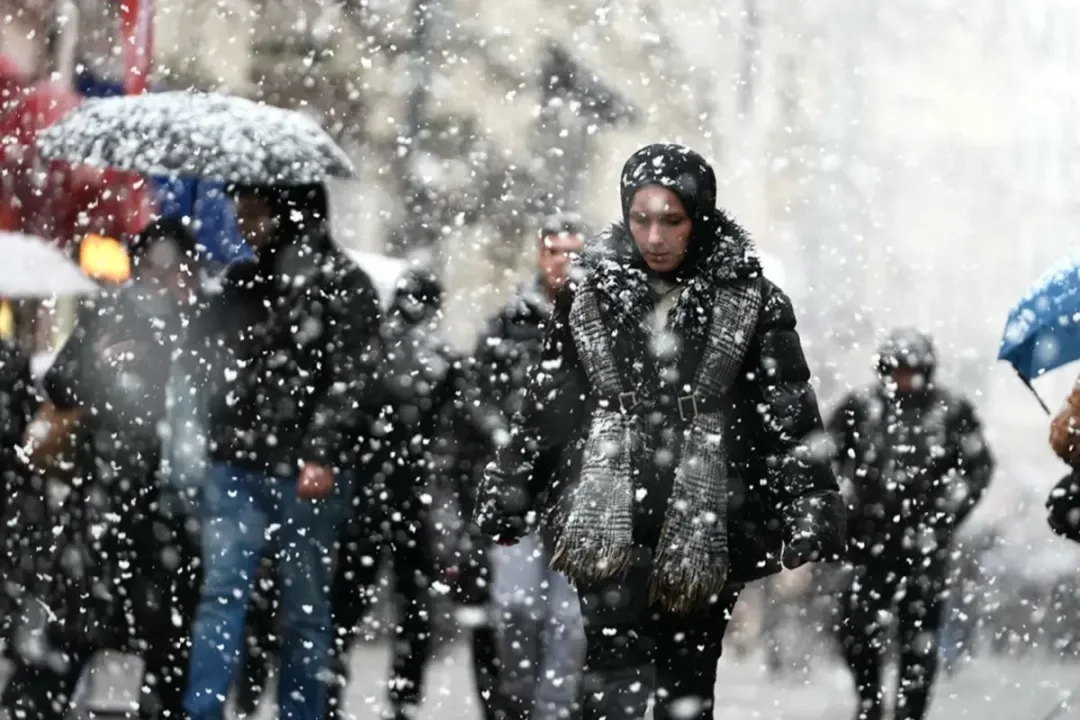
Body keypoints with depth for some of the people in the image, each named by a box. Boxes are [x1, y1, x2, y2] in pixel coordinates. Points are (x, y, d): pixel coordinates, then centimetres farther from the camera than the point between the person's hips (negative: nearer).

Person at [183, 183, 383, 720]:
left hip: (306, 474, -5)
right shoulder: (241, 283, 15)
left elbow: (356, 380, -12)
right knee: (221, 592, -4)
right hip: (235, 467, 5)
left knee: (305, 605, 4)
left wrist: (324, 455, -19)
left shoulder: (341, 285, -5)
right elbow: (209, 361, 25)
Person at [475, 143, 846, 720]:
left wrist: (811, 504, -5)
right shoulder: (590, 294, 6)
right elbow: (548, 405, 13)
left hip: (705, 533, 0)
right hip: (609, 528, 0)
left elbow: (791, 415, 2)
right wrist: (507, 488, 13)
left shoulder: (750, 302, 1)